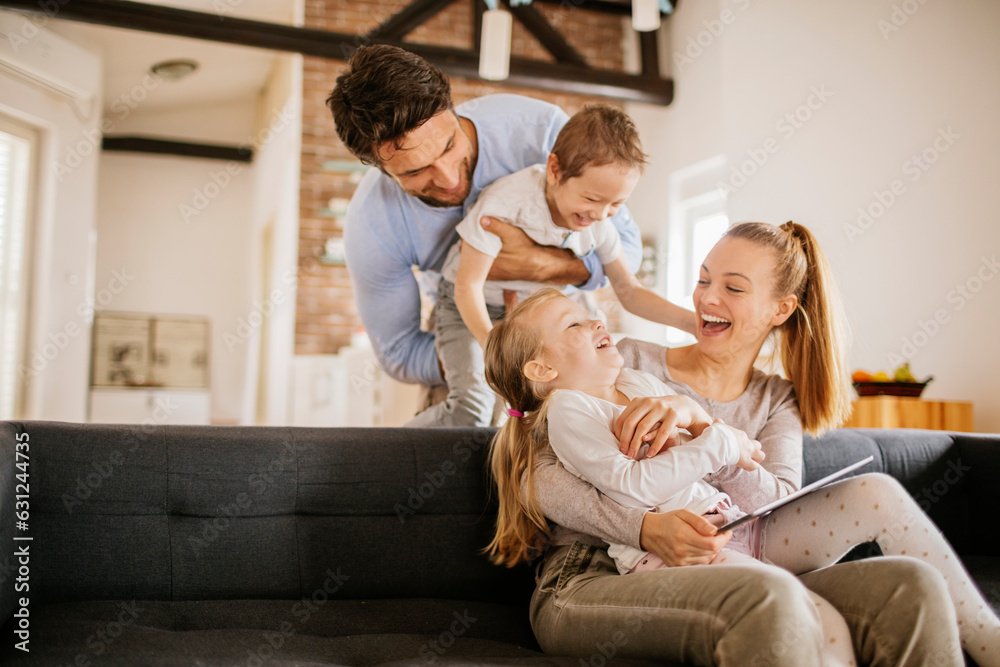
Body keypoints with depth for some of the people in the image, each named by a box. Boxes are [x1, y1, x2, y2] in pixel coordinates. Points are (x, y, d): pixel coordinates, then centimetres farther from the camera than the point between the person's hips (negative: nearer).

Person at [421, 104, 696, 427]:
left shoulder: (599, 224, -13)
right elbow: (468, 285, -27)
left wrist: (692, 321, -16)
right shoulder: (506, 202, -31)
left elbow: (629, 292, -3)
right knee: (469, 411, -22)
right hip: (468, 307, -5)